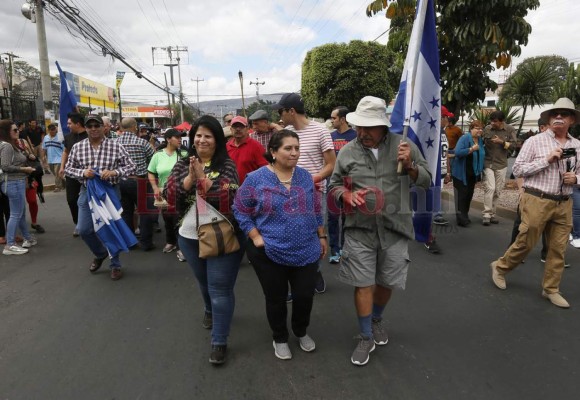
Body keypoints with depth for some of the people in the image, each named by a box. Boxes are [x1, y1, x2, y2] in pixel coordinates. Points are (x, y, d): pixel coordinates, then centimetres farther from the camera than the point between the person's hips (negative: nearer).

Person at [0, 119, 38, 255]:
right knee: (16, 214, -6)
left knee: (21, 213, 18)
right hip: (13, 183, -10)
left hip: (17, 182, 10)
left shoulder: (12, 145, 15)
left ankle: (28, 238, 29)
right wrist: (24, 169, -15)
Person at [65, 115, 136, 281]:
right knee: (84, 230, 4)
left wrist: (113, 172, -22)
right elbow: (68, 168, 7)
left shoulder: (116, 146, -7)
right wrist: (82, 172, -13)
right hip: (87, 192, 3)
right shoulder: (77, 147, 1)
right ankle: (100, 253, 33)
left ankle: (115, 265, 23)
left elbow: (131, 167, -6)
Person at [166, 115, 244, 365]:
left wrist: (203, 177, -29)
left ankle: (219, 342, 12)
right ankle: (210, 311, 54)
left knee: (220, 287, -1)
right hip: (190, 235, 5)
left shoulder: (226, 165, -10)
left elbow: (229, 196, -23)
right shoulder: (183, 164, 2)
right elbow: (170, 195, -9)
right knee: (204, 281, 25)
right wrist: (190, 178, -23)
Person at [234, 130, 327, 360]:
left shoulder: (305, 176, 4)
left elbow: (315, 210, 12)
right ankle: (280, 338, 37)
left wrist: (322, 237, 13)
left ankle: (301, 332, 41)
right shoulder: (256, 179, -9)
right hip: (270, 253, -3)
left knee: (305, 295, 11)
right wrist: (256, 238, -11)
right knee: (276, 299, 12)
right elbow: (241, 211, -4)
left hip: (307, 251, 3)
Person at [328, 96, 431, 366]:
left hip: (394, 228, 1)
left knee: (388, 282, 15)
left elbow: (426, 181, 4)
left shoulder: (404, 146, -1)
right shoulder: (347, 152, 0)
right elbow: (334, 186, 9)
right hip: (360, 229, 0)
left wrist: (409, 166, -15)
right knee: (363, 284, 3)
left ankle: (377, 320, 45)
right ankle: (366, 338, 24)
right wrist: (347, 195, -13)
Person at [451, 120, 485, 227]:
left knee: (469, 194, 12)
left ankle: (465, 215, 23)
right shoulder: (464, 138, -14)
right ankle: (461, 217, -6)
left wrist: (480, 170, 14)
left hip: (473, 173, 8)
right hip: (462, 173, -8)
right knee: (462, 194, -7)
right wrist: (471, 149, -29)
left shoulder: (480, 140, 8)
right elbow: (457, 152, -26)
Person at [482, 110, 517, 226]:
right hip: (488, 163, -2)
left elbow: (513, 146, -4)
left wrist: (502, 142, -18)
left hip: (501, 164, 2)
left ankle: (492, 213, 19)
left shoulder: (510, 130, -1)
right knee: (490, 188, -12)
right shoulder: (487, 129, -2)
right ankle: (486, 214, -9)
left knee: (497, 190, 8)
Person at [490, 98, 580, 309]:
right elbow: (517, 169, -7)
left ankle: (551, 289, 23)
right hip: (537, 201, -4)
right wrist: (547, 160, -15)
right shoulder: (534, 141, -4)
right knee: (525, 243, 3)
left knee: (558, 249, 9)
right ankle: (500, 267, 27)